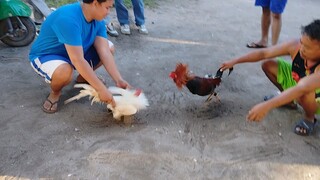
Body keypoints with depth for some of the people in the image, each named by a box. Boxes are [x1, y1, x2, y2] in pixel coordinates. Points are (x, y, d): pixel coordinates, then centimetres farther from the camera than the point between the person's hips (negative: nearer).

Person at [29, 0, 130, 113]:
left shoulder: (97, 19, -10)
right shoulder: (69, 19, -36)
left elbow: (104, 52, -15)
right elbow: (77, 60, -40)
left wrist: (118, 80, -25)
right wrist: (101, 89, -38)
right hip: (45, 55, -7)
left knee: (109, 48, -2)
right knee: (65, 71, -40)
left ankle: (82, 78, 17)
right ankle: (55, 92, -4)